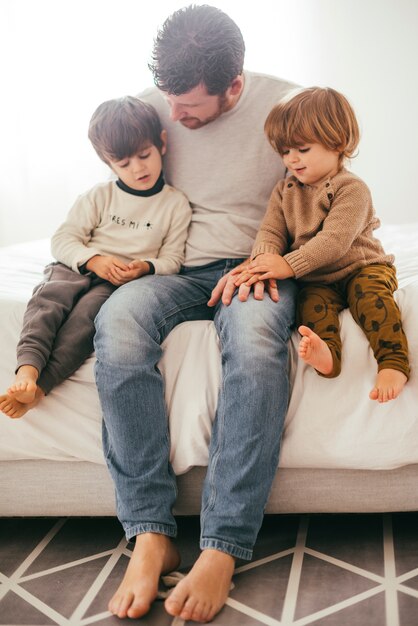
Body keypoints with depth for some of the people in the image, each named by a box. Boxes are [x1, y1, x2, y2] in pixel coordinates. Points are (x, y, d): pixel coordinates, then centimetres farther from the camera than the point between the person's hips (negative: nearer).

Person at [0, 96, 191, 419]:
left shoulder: (176, 204, 5)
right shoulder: (100, 196, 10)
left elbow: (171, 259, 5)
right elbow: (63, 239, 5)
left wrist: (146, 267, -18)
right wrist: (93, 259, -15)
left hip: (127, 282, -2)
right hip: (80, 267, 3)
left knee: (89, 310, -32)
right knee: (50, 296, -30)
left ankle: (41, 385, -41)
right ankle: (28, 369, -43)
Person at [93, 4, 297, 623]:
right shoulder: (151, 105, 4)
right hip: (177, 269, 3)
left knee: (256, 338, -39)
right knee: (117, 319, -33)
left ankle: (221, 550, -31)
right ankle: (150, 536, -28)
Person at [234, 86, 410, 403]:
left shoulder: (352, 189, -9)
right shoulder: (285, 191, 12)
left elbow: (334, 240, -22)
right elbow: (270, 231, 1)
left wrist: (289, 264, -30)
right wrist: (264, 260, -23)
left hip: (362, 267, -3)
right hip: (317, 279, 4)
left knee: (371, 296, -33)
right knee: (312, 304, -28)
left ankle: (394, 363, -38)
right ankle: (325, 353, -51)